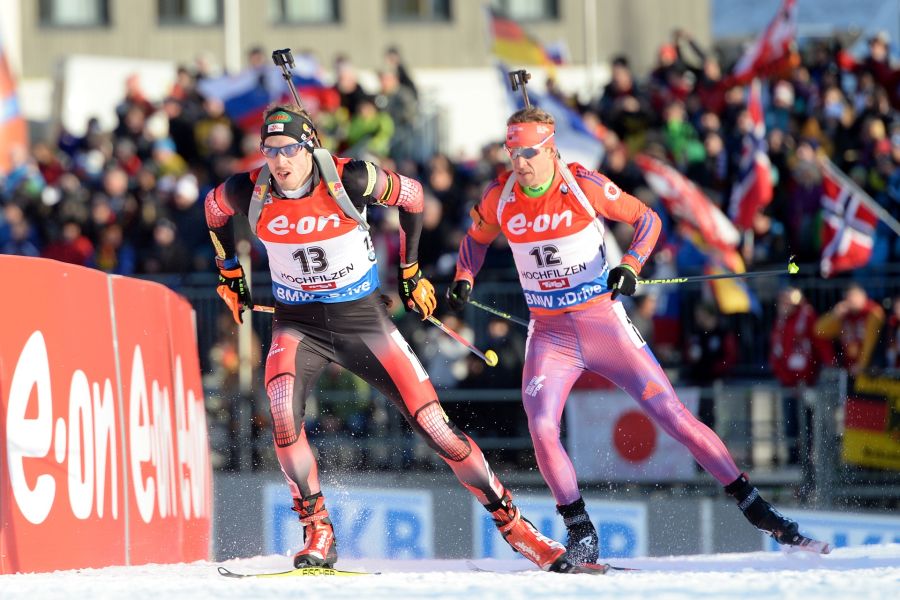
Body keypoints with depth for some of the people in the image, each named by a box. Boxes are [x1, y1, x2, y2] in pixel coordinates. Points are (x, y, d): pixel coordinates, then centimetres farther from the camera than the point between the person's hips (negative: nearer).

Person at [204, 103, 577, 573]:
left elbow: (412, 197, -1)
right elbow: (214, 208, 11)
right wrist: (229, 274, 17)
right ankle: (318, 534, -13)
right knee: (282, 414, -28)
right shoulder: (249, 192, -14)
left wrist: (411, 272, 7)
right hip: (298, 323, 1)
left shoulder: (349, 179, -20)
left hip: (363, 318, -1)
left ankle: (511, 523, 9)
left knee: (433, 424, -5)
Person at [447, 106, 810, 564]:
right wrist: (463, 278, -1)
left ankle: (753, 506, 3)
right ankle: (580, 533, -2)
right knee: (541, 428, -20)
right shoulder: (499, 198, -4)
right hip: (549, 334, 2)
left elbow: (646, 220, -3)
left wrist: (630, 266, -19)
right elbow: (477, 238, 17)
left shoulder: (584, 186, -13)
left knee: (671, 414, -6)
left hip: (604, 324, -2)